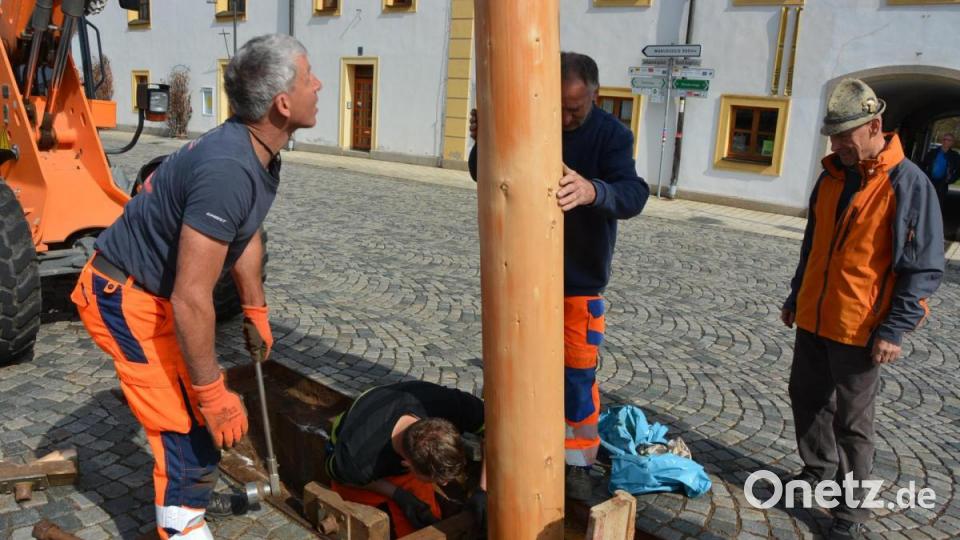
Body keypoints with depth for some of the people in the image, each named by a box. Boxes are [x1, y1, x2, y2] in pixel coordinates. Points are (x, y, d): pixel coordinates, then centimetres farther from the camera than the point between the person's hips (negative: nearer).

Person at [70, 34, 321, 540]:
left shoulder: (259, 153, -3)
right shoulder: (228, 171, -35)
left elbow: (246, 235, 14)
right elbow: (191, 300, -33)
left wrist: (256, 312, 19)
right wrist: (214, 395, -23)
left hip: (157, 289, 10)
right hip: (124, 296, -10)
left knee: (199, 397, 21)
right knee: (189, 418, -4)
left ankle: (189, 494, 44)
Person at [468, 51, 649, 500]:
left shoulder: (613, 135, -14)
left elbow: (633, 195, -28)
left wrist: (593, 191, -51)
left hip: (581, 277, -2)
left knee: (577, 373, 4)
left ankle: (578, 462, 22)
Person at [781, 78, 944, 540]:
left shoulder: (908, 184, -14)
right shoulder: (831, 176, 6)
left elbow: (924, 268, -14)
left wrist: (894, 330, -18)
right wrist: (795, 297, 19)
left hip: (859, 328, -6)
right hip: (812, 319, 7)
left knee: (851, 421, 4)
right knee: (806, 398, 18)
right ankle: (819, 469, 40)